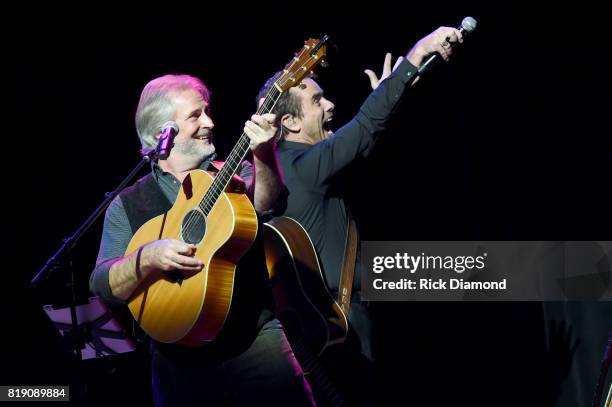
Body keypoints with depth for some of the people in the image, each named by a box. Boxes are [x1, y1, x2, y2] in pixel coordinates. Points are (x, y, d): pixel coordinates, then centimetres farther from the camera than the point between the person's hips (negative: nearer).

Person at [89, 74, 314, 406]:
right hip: (178, 360, 0)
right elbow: (103, 285, -1)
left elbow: (264, 204, -15)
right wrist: (148, 258, -19)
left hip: (257, 341, 0)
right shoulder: (128, 205, 7)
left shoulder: (236, 175, 8)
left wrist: (263, 153, -33)